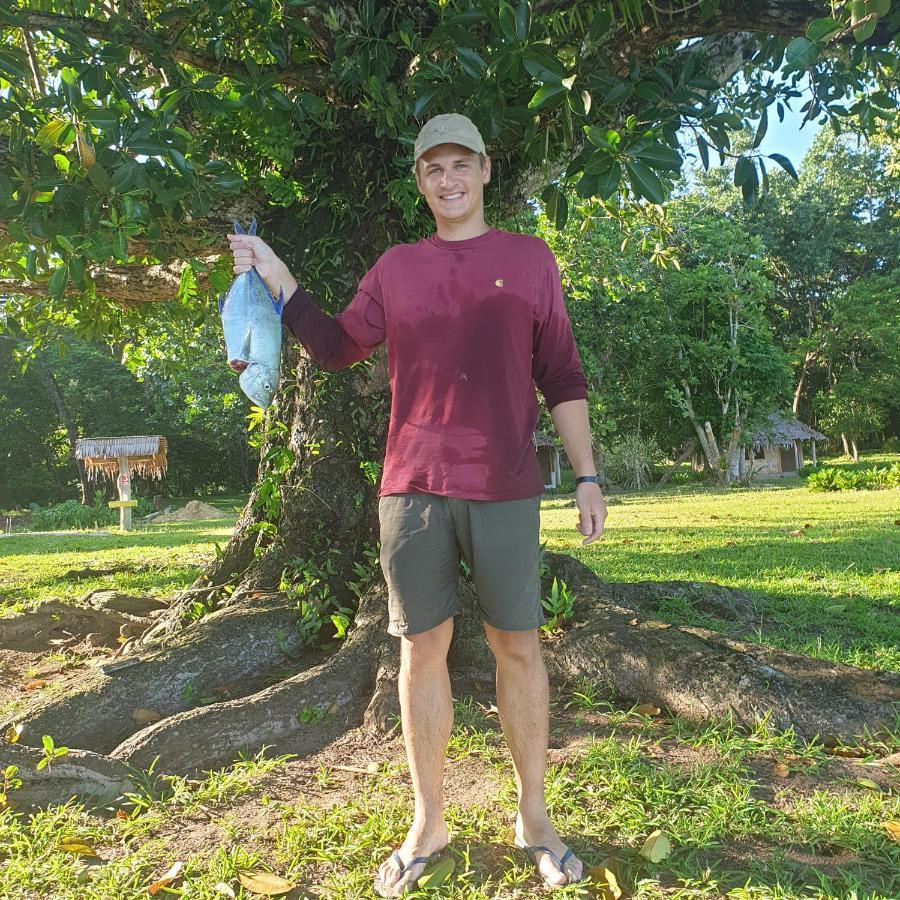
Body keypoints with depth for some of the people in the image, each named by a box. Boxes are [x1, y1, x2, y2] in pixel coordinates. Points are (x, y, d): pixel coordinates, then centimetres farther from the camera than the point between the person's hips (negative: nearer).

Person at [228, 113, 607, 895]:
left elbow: (562, 379, 6)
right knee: (423, 648, 6)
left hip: (506, 491, -1)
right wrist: (278, 280, 5)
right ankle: (428, 824, 22)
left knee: (518, 647, 5)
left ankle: (535, 818, 22)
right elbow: (337, 347, 14)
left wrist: (588, 478, 2)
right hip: (414, 488, 1)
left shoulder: (530, 259, 8)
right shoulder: (397, 267, 12)